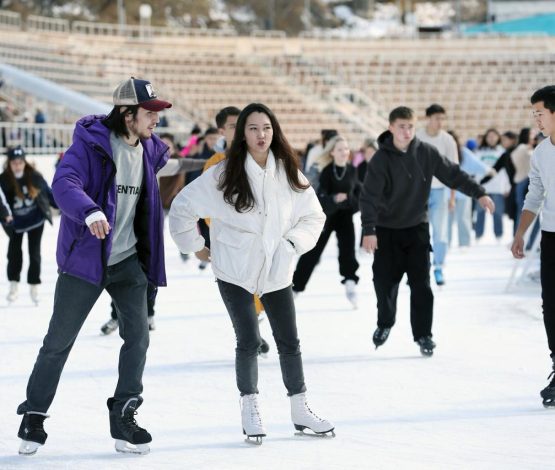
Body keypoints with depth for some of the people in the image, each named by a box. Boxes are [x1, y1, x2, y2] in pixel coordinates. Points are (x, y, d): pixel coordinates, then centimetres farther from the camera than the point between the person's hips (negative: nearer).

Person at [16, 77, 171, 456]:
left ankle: (124, 418, 5)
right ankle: (34, 415, 17)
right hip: (84, 257, -5)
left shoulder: (149, 150, 6)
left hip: (128, 259, 5)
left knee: (138, 335, -6)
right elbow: (64, 184, -32)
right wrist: (90, 212, -46)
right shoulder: (91, 144, -15)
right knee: (59, 341, 2)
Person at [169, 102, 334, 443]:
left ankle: (300, 409, 20)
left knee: (290, 342, 6)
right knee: (249, 341, -7)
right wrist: (196, 246, 0)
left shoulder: (289, 173, -2)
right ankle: (250, 409, 10)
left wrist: (292, 243, -5)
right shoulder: (224, 174, -11)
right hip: (235, 271, -3)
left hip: (277, 271, 3)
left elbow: (313, 216, 8)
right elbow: (183, 207, -4)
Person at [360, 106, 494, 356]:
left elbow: (453, 174, 3)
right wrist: (368, 230, -29)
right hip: (387, 230, -2)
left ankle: (423, 334, 5)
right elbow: (369, 196, -19)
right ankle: (385, 324, 27)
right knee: (385, 281, 1)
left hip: (417, 228, 2)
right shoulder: (381, 159, -14)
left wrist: (479, 193, -3)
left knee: (421, 284, -3)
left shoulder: (426, 153, -5)